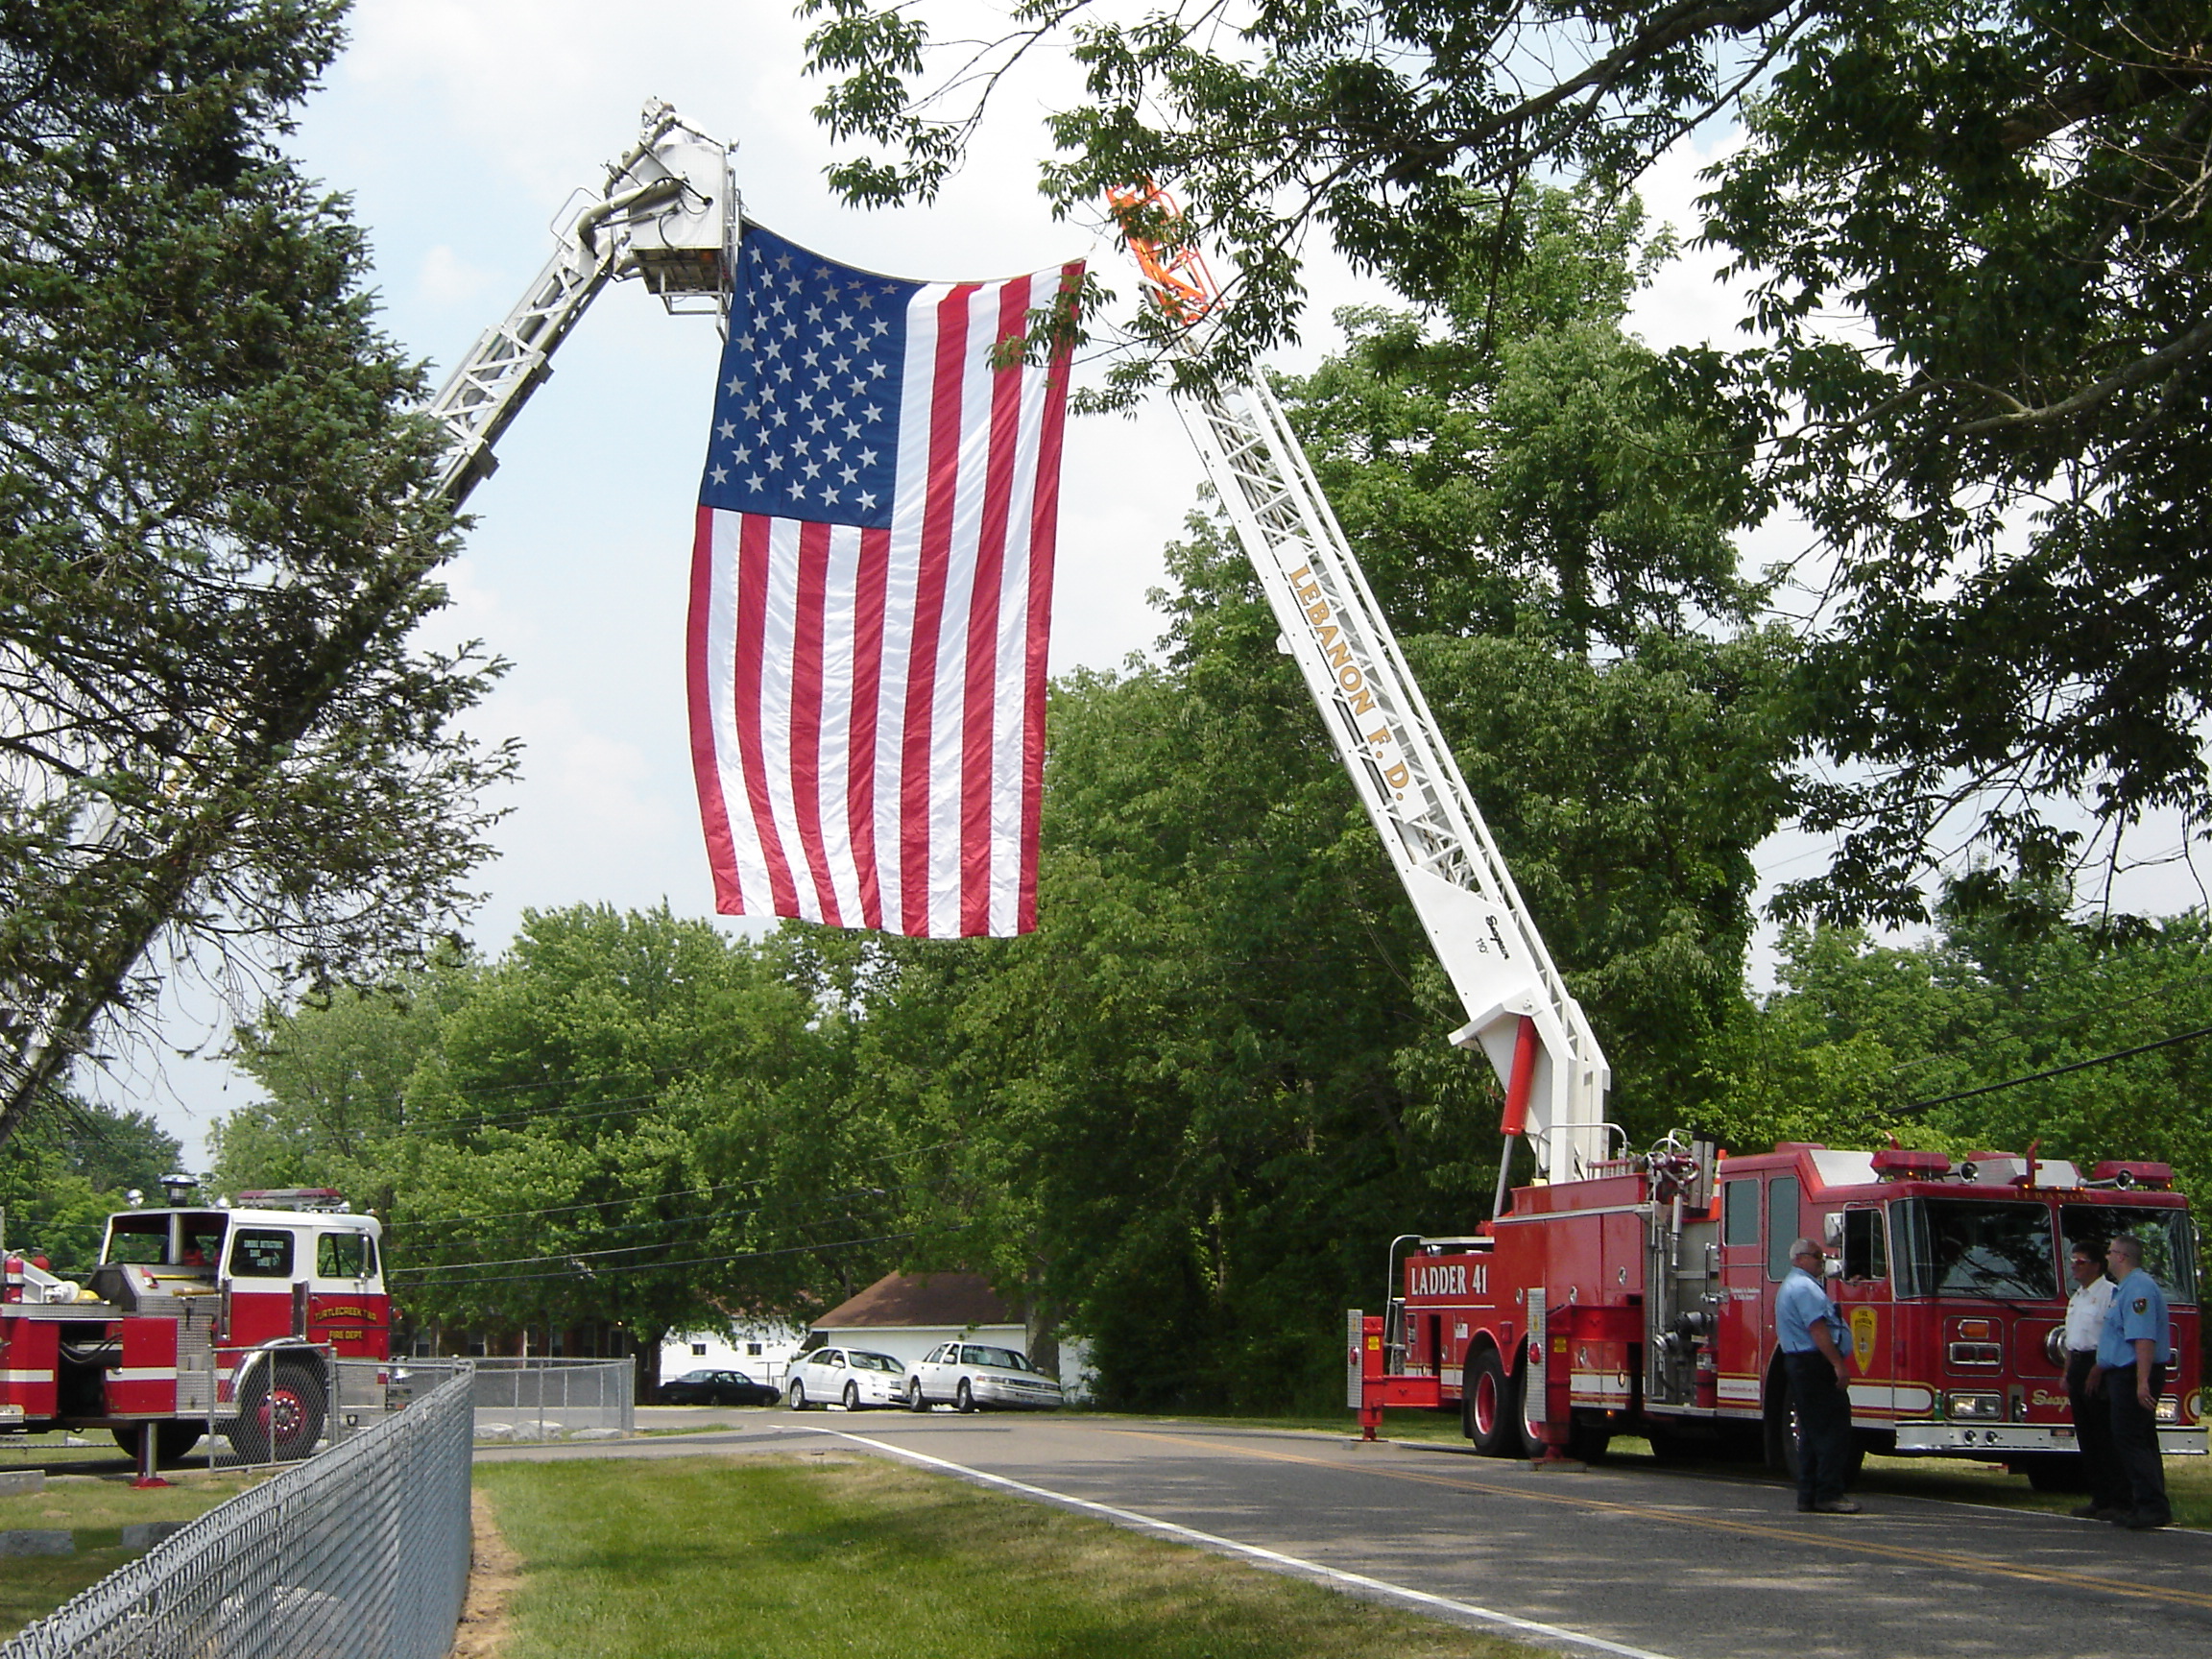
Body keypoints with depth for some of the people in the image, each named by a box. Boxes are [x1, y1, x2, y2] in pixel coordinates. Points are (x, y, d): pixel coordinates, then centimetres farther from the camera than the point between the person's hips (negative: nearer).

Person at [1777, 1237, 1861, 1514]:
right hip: (1815, 1363, -11)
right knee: (1834, 1429, -11)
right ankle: (1829, 1494, -13)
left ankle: (1808, 1495, 12)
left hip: (1797, 1363, 11)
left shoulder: (1790, 1286, 23)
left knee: (1812, 1432, 11)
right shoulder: (1805, 1287, -12)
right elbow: (1817, 1328, -21)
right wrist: (1838, 1364, -24)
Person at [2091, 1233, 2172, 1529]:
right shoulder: (2126, 1288, 18)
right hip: (2124, 1375, 11)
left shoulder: (2139, 1288, -17)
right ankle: (2143, 1505, 14)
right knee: (2139, 1442, 11)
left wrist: (2143, 1382, -31)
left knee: (2130, 1441, -11)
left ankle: (2153, 1505, -13)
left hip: (2133, 1375, -11)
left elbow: (2144, 1339, -26)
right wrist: (2100, 1368, 36)